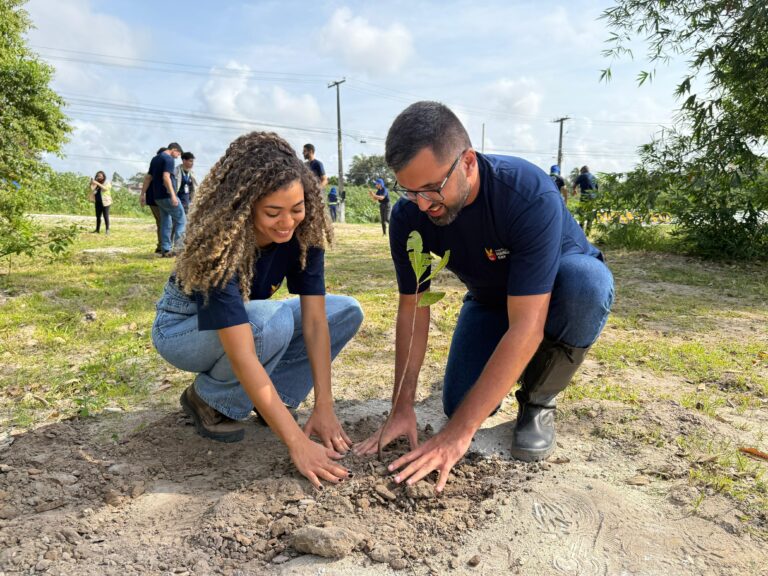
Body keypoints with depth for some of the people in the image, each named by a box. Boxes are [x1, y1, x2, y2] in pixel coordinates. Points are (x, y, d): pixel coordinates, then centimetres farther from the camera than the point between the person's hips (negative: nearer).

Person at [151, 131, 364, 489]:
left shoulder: (304, 233, -21)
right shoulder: (220, 244, -37)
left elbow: (315, 322, -21)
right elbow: (243, 356, -43)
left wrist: (324, 407, -27)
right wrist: (298, 443, -45)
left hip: (245, 318, 6)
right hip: (184, 327, -5)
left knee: (347, 312, -12)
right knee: (273, 322, -37)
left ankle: (269, 398, -5)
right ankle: (209, 400, -10)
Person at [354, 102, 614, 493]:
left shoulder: (531, 195, -38)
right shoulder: (409, 217, -23)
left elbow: (525, 327, -41)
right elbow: (412, 309, -15)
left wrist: (458, 433, -40)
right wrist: (403, 408, -20)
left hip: (561, 286, -2)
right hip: (490, 300, 3)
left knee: (584, 280, -38)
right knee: (460, 404, -18)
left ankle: (537, 402, -12)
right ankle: (505, 371, 18)